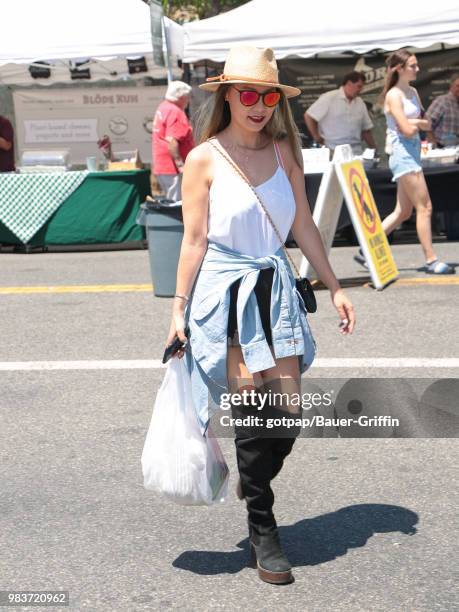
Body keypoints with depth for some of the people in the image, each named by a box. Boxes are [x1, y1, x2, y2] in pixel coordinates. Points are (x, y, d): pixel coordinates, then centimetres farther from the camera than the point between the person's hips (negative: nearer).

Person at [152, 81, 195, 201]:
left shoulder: (163, 107, 16)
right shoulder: (176, 112, -14)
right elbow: (171, 141, -25)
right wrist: (180, 164, -26)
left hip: (162, 166, 10)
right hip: (172, 168, -10)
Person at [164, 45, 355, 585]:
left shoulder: (284, 151, 6)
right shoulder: (204, 161, -6)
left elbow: (303, 226, 11)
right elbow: (194, 240, -5)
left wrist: (333, 287, 12)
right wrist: (179, 309, -6)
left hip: (275, 289, 5)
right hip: (225, 295, -4)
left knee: (288, 411, 1)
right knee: (252, 414, -3)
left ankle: (253, 484, 32)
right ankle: (262, 531, 13)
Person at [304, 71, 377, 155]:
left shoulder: (360, 103, 13)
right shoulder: (329, 98, -4)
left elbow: (366, 130, 18)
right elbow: (308, 116, -4)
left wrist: (374, 150, 13)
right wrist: (317, 138, -4)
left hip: (355, 153, 5)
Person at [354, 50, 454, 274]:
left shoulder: (413, 92, 16)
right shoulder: (394, 96, -10)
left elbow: (424, 124, 13)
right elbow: (407, 130, -18)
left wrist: (415, 122, -8)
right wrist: (420, 124, 2)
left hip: (413, 153, 9)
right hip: (403, 153, -9)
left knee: (403, 212, 10)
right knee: (425, 208, -9)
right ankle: (431, 260, -5)